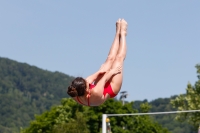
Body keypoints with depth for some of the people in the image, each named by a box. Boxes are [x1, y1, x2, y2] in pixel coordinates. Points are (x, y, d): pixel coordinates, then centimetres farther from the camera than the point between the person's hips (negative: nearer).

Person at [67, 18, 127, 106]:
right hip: (111, 88, -5)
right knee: (119, 58, 6)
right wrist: (112, 72, -7)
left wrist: (99, 72, 2)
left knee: (110, 58, 12)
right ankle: (122, 33, 31)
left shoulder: (76, 96, -32)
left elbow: (89, 79, -13)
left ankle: (118, 33, 36)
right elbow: (105, 79, -26)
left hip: (104, 85, 5)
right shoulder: (95, 93, -49)